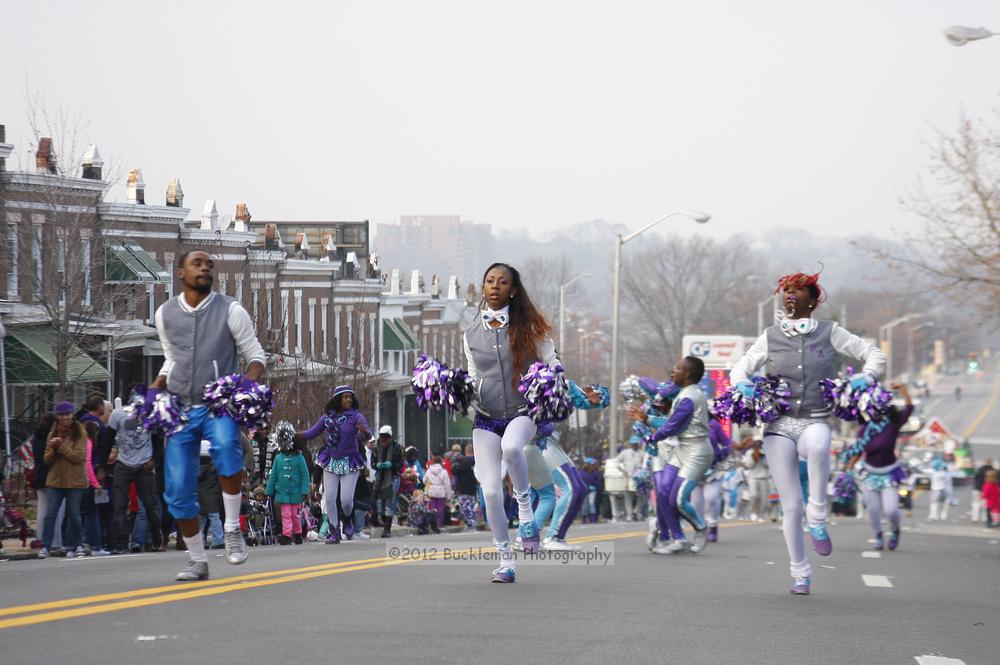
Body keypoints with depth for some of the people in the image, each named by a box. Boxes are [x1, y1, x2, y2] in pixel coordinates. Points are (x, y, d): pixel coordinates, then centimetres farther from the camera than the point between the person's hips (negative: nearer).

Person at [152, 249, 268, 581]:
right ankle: (197, 561, 17)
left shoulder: (230, 310, -1)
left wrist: (249, 379, -17)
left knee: (226, 444, -38)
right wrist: (154, 389, 8)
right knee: (178, 492, -1)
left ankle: (232, 529, -22)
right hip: (180, 408, 4)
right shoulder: (165, 314, 9)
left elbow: (255, 354, 4)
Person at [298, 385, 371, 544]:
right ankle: (334, 532, 9)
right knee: (329, 498, -2)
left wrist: (364, 432, -47)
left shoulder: (356, 416, -10)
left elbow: (368, 435, -24)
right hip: (331, 462, 3)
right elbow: (311, 433, 11)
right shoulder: (328, 417, 1)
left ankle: (348, 520, 25)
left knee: (346, 499, -9)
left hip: (350, 463, -3)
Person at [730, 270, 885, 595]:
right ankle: (800, 574, 12)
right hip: (779, 425, 2)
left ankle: (817, 518, -25)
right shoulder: (771, 337, 8)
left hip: (815, 422, -2)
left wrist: (866, 377, -10)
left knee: (818, 444, -41)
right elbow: (739, 369, 15)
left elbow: (874, 354, 10)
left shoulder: (829, 332, 5)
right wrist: (742, 384, -8)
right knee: (791, 505, -3)